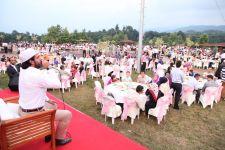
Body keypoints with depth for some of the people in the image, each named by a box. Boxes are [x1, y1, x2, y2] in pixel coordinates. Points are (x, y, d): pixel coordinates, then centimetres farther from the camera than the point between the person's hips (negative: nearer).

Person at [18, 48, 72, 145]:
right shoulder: (36, 74, -28)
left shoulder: (24, 71, 2)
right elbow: (57, 84, -23)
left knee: (53, 105, 30)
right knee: (67, 114, -4)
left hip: (24, 109, 10)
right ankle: (59, 138, 19)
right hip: (33, 113, -10)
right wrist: (48, 68, -16)